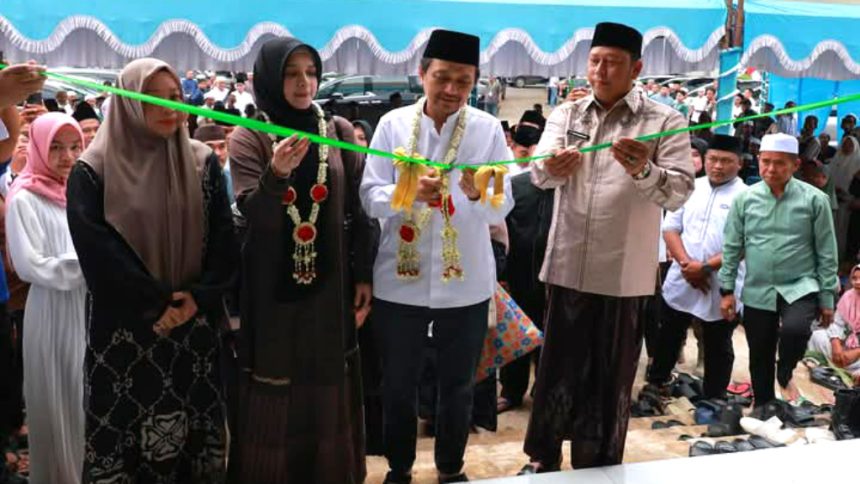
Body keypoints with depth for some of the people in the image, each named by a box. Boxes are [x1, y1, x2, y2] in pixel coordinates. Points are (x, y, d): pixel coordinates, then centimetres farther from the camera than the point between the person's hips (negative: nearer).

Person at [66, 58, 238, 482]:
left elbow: (226, 238, 0)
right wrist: (156, 303, -15)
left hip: (195, 327, 2)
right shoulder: (93, 171, -2)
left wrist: (198, 296, -13)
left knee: (195, 435, 6)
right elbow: (96, 250, -10)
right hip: (123, 330, -2)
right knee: (122, 434, 2)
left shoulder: (203, 163, 6)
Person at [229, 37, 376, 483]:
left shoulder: (339, 132, 3)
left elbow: (357, 211, 6)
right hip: (272, 289, -2)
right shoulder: (248, 138, -4)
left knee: (328, 396, 11)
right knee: (274, 401, 4)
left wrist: (363, 276, 3)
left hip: (329, 287, 2)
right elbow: (253, 216, -16)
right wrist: (276, 173, -34)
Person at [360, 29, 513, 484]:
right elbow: (370, 197, -7)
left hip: (466, 282, 0)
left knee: (458, 386, 16)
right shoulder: (392, 123, -4)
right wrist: (408, 193, -27)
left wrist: (477, 194, -29)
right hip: (400, 279, 0)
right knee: (397, 384, 14)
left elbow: (502, 207, -7)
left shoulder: (488, 129, -4)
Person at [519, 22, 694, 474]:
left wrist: (643, 170, -33)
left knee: (610, 377, 10)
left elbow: (680, 190, -13)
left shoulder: (664, 121, -3)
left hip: (623, 272, -2)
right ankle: (542, 458, 30)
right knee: (557, 366, 12)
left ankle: (599, 467, 28)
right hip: (567, 265, 2)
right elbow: (539, 170, -11)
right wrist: (552, 168, -35)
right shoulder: (566, 114, 5)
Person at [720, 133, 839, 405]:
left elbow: (826, 252, -2)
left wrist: (827, 297, -2)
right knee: (759, 358, 11)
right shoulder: (745, 199, -2)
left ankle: (785, 375, 2)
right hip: (757, 292, 3)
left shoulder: (814, 200, -6)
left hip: (800, 287, -2)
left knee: (794, 330, -30)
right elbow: (732, 247, 4)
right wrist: (727, 290, 2)